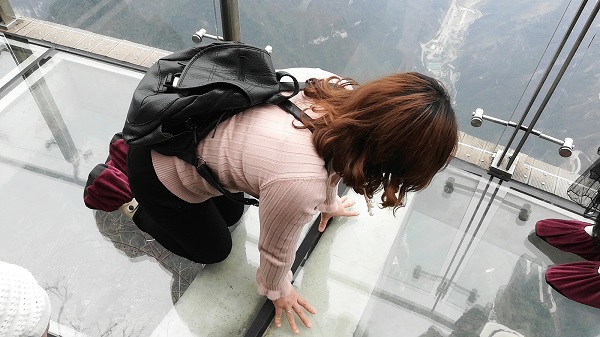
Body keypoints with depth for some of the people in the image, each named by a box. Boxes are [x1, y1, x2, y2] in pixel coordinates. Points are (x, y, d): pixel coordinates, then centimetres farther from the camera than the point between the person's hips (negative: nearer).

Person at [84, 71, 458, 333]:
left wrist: (329, 202, 23)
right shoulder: (298, 186, -40)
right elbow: (276, 250, -18)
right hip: (160, 174, -6)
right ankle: (120, 190, 28)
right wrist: (278, 292, 5)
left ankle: (131, 148, 37)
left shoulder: (341, 92, -19)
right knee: (213, 250, 17)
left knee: (231, 213, 29)